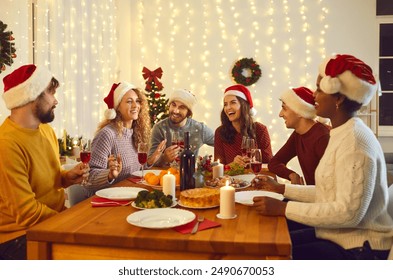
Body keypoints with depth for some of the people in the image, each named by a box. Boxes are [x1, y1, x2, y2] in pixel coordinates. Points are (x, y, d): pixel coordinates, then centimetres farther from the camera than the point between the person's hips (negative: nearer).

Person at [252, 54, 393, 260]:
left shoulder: (353, 141, -22)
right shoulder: (342, 135, 10)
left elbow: (348, 213, -28)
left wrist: (283, 208, -25)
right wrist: (280, 188, 9)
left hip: (360, 248, -9)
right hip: (339, 236, 9)